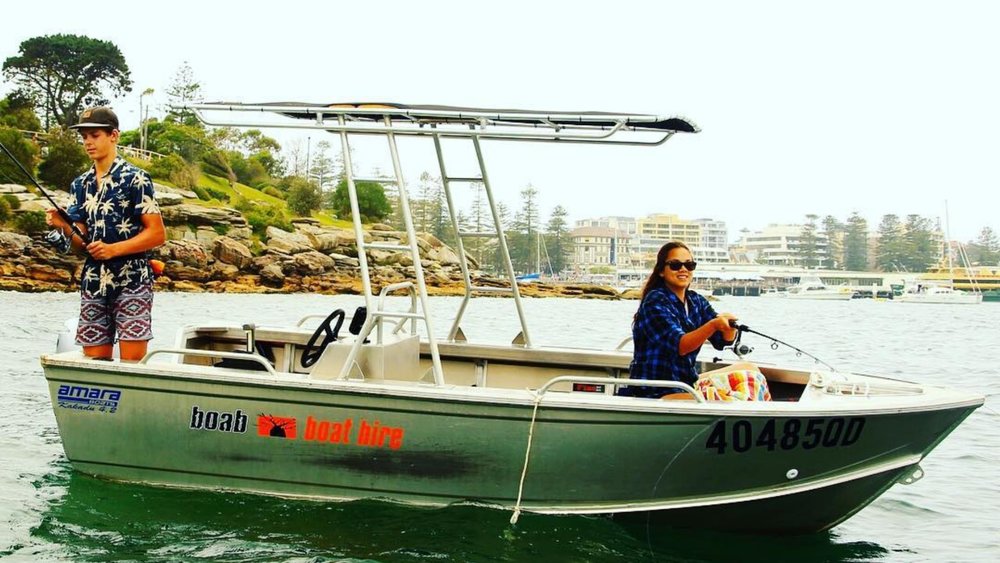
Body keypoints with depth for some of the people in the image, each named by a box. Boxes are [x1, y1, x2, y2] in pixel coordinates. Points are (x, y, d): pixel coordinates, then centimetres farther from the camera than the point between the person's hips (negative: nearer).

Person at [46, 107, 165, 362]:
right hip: (93, 282, 6)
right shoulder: (80, 185, 13)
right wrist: (63, 226, -7)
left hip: (132, 280, -6)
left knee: (132, 364, -8)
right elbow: (82, 243, 13)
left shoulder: (135, 179, -5)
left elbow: (157, 234, -8)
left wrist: (113, 249, -16)